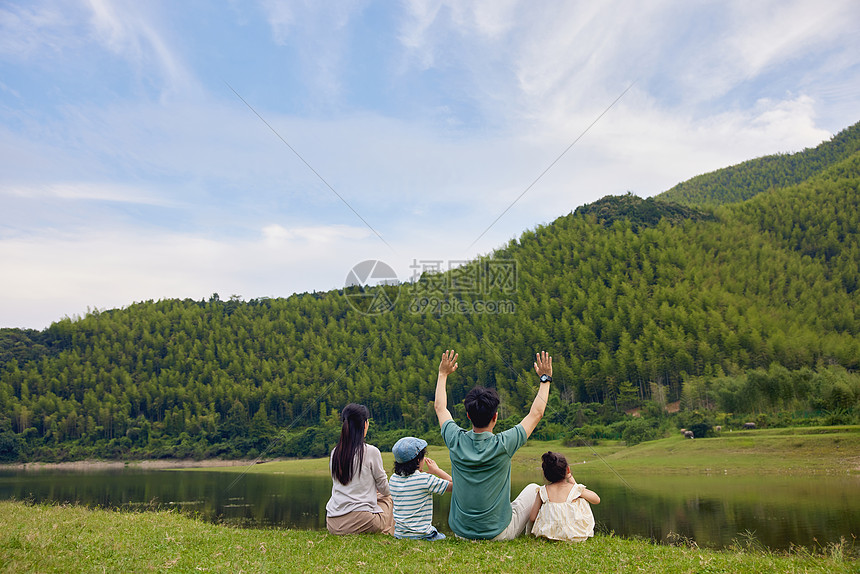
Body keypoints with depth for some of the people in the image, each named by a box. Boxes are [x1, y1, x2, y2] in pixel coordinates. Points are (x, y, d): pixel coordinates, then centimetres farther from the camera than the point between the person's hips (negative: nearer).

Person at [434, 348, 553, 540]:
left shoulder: (456, 441, -14)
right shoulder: (503, 445, -22)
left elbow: (440, 408, 8)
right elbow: (536, 413, -6)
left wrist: (443, 374, 19)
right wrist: (545, 379, 6)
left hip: (460, 532, 3)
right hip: (499, 534, -3)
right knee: (533, 489, 19)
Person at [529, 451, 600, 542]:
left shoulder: (542, 491, -6)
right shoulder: (576, 489, -9)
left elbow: (532, 518, -3)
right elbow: (597, 500, 10)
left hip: (549, 534, 1)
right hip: (577, 535, -1)